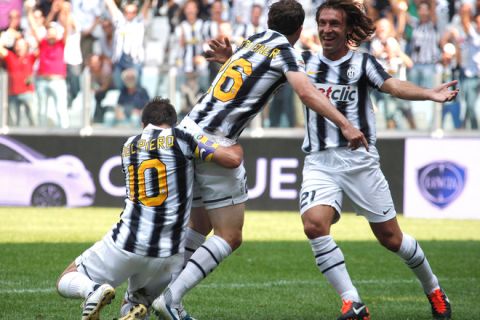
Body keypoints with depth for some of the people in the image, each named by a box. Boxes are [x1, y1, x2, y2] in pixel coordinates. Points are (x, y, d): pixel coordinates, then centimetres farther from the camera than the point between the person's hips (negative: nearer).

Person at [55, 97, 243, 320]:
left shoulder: (129, 146, 13)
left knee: (66, 282, 18)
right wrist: (238, 147, 15)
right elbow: (232, 159, -6)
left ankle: (93, 291, -18)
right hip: (168, 255, -1)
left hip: (126, 243, 1)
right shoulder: (181, 138, -2)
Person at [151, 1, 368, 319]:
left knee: (199, 227, 20)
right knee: (230, 237, -1)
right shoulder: (285, 51, -2)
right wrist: (346, 125, -25)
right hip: (216, 144, -8)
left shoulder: (254, 40, 18)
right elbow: (306, 92, -19)